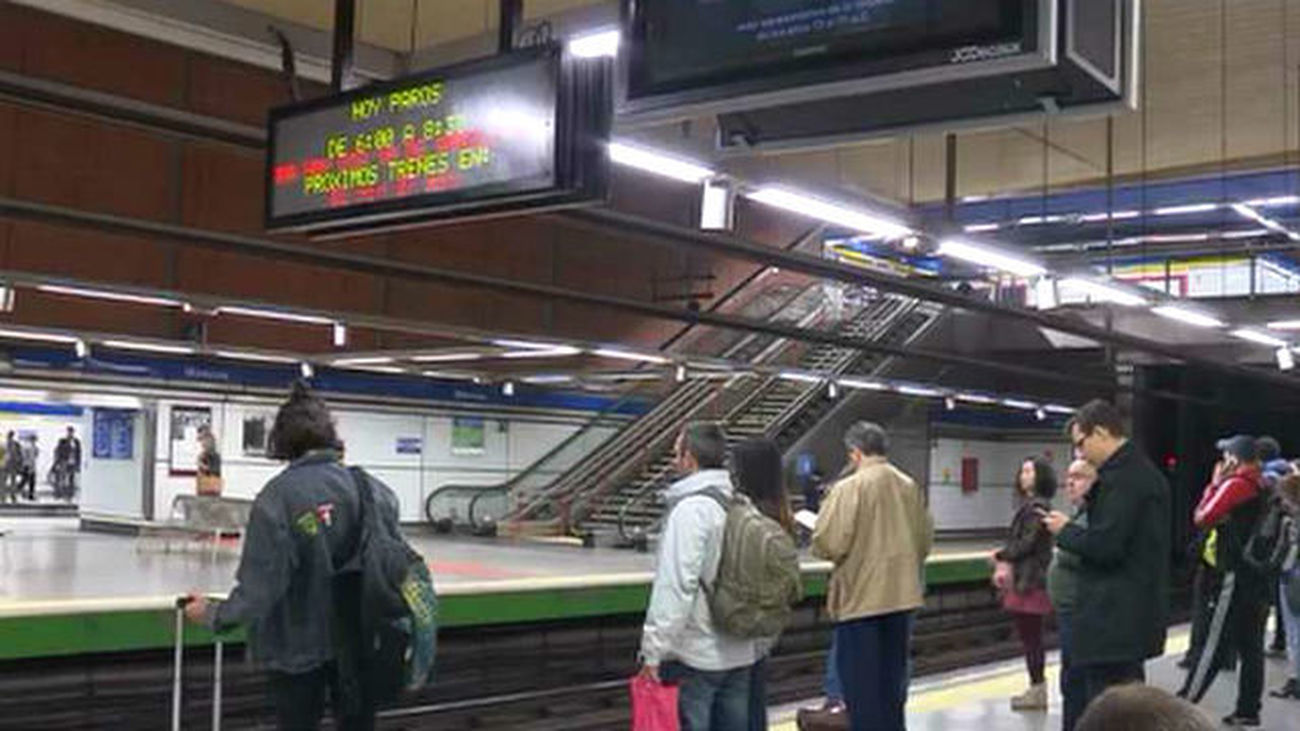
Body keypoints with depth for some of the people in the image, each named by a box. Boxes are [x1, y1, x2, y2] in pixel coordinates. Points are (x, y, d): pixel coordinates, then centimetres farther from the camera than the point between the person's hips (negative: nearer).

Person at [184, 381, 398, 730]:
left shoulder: (277, 496, -15)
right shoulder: (377, 491, -7)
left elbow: (258, 590, -16)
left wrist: (212, 614, 1)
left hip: (298, 647, -2)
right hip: (362, 646, 2)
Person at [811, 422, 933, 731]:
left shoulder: (848, 488, -16)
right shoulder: (909, 486, 2)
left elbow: (828, 544, -19)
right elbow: (925, 538, 7)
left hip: (860, 597, -6)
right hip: (902, 594, 6)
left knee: (861, 682, 4)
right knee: (892, 676, 18)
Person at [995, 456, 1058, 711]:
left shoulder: (1037, 507, -15)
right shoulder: (1029, 504, 15)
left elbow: (1027, 543, -17)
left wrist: (1001, 556, -4)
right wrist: (1007, 566, 10)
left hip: (1031, 581, -10)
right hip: (1024, 578, 10)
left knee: (1030, 635, -3)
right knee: (1029, 635, 14)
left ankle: (1038, 689, 4)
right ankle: (1037, 688, 21)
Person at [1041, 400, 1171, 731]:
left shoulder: (1121, 476, -17)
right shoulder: (1145, 471, 15)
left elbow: (1106, 545, -23)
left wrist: (1065, 529, -7)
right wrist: (1094, 497, 9)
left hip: (1113, 619, -11)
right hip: (1137, 613, 11)